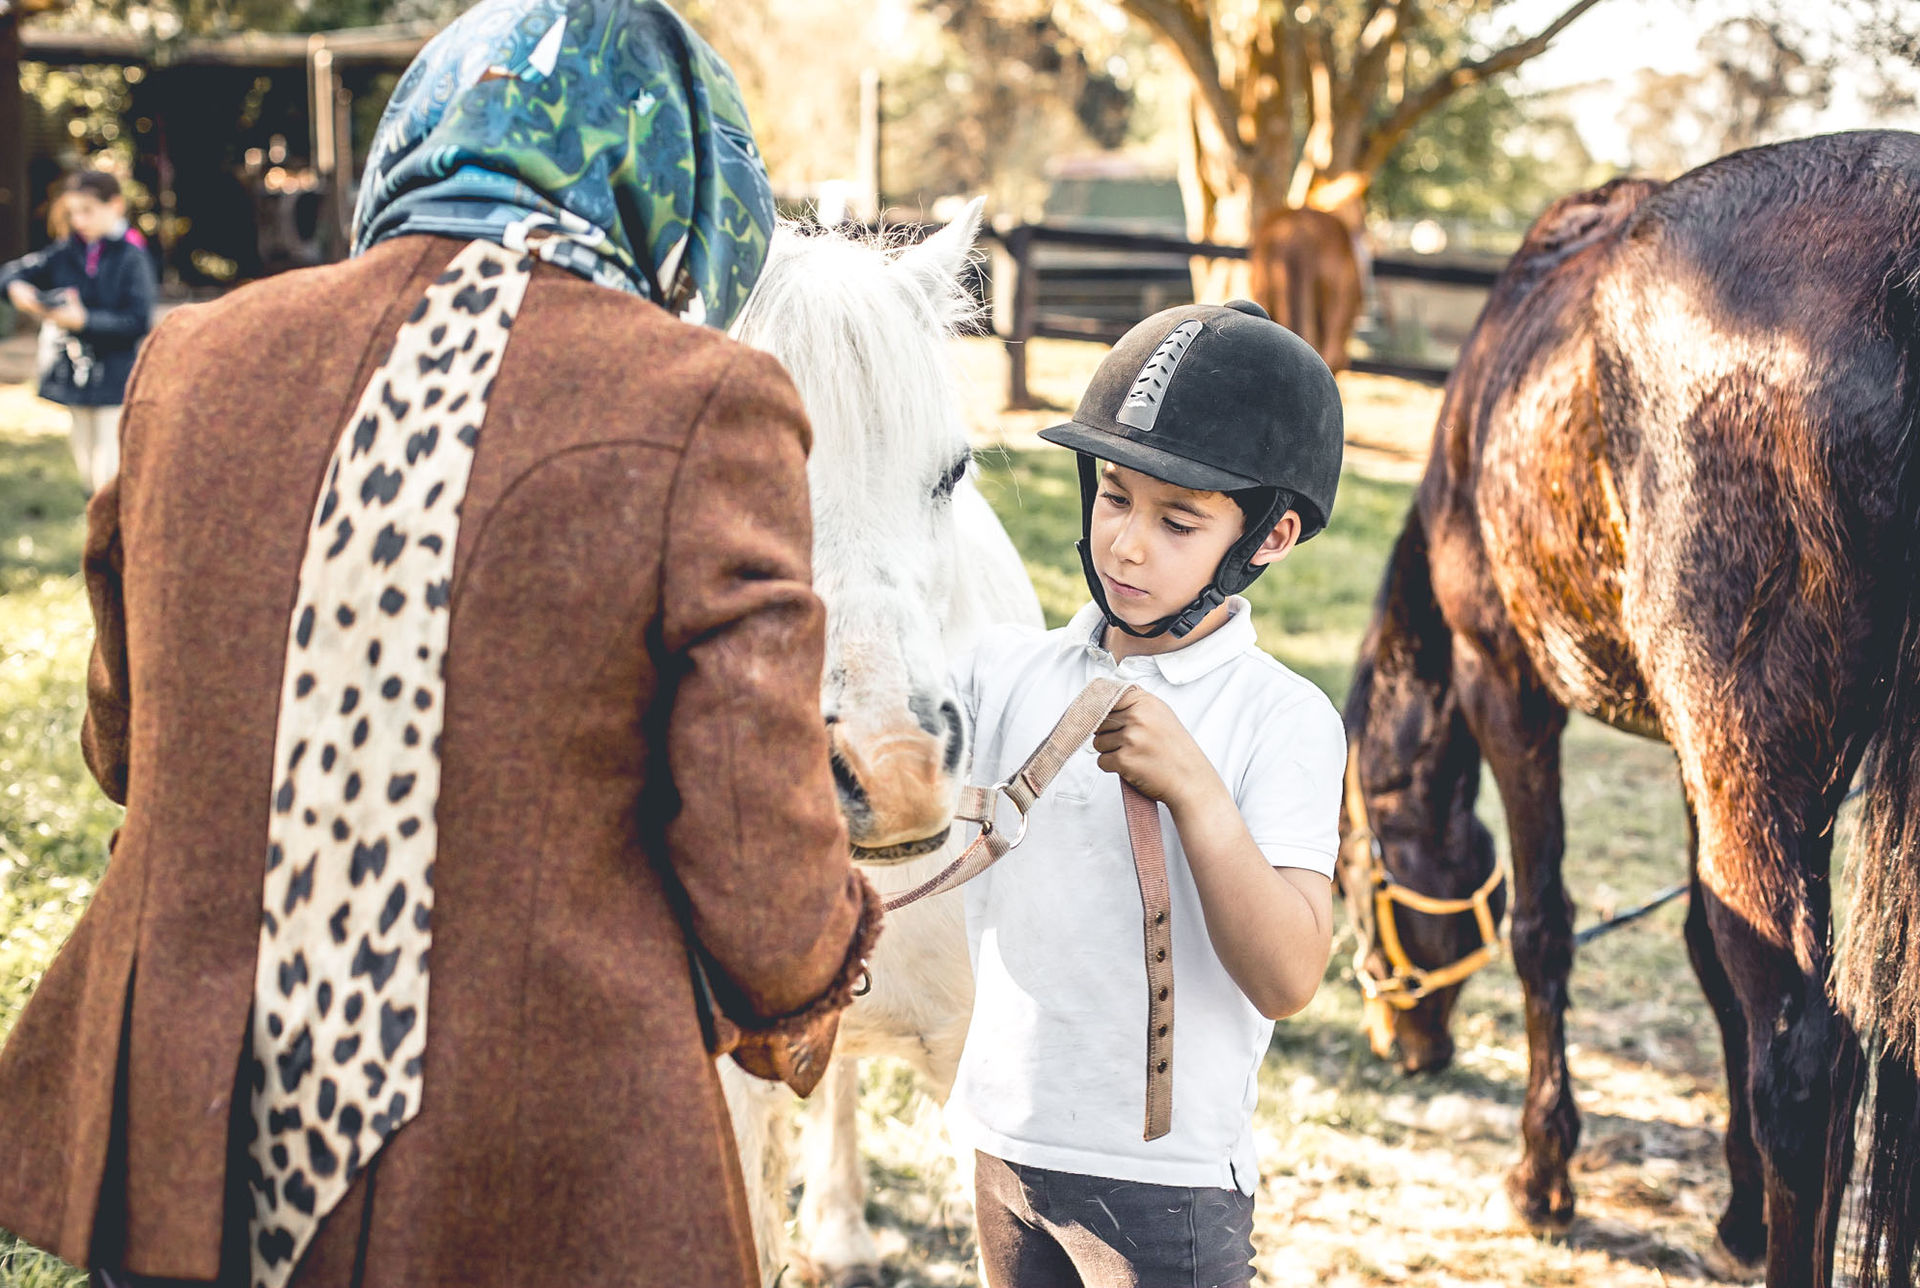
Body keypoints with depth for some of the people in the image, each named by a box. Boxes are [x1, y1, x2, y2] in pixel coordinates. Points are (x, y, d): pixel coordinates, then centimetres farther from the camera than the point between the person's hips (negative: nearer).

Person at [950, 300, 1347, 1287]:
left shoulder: (1284, 719, -11)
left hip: (1170, 1180, -4)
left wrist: (1192, 789, -27)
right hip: (1007, 1146, 4)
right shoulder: (1009, 672, 2)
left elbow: (1287, 980, -19)